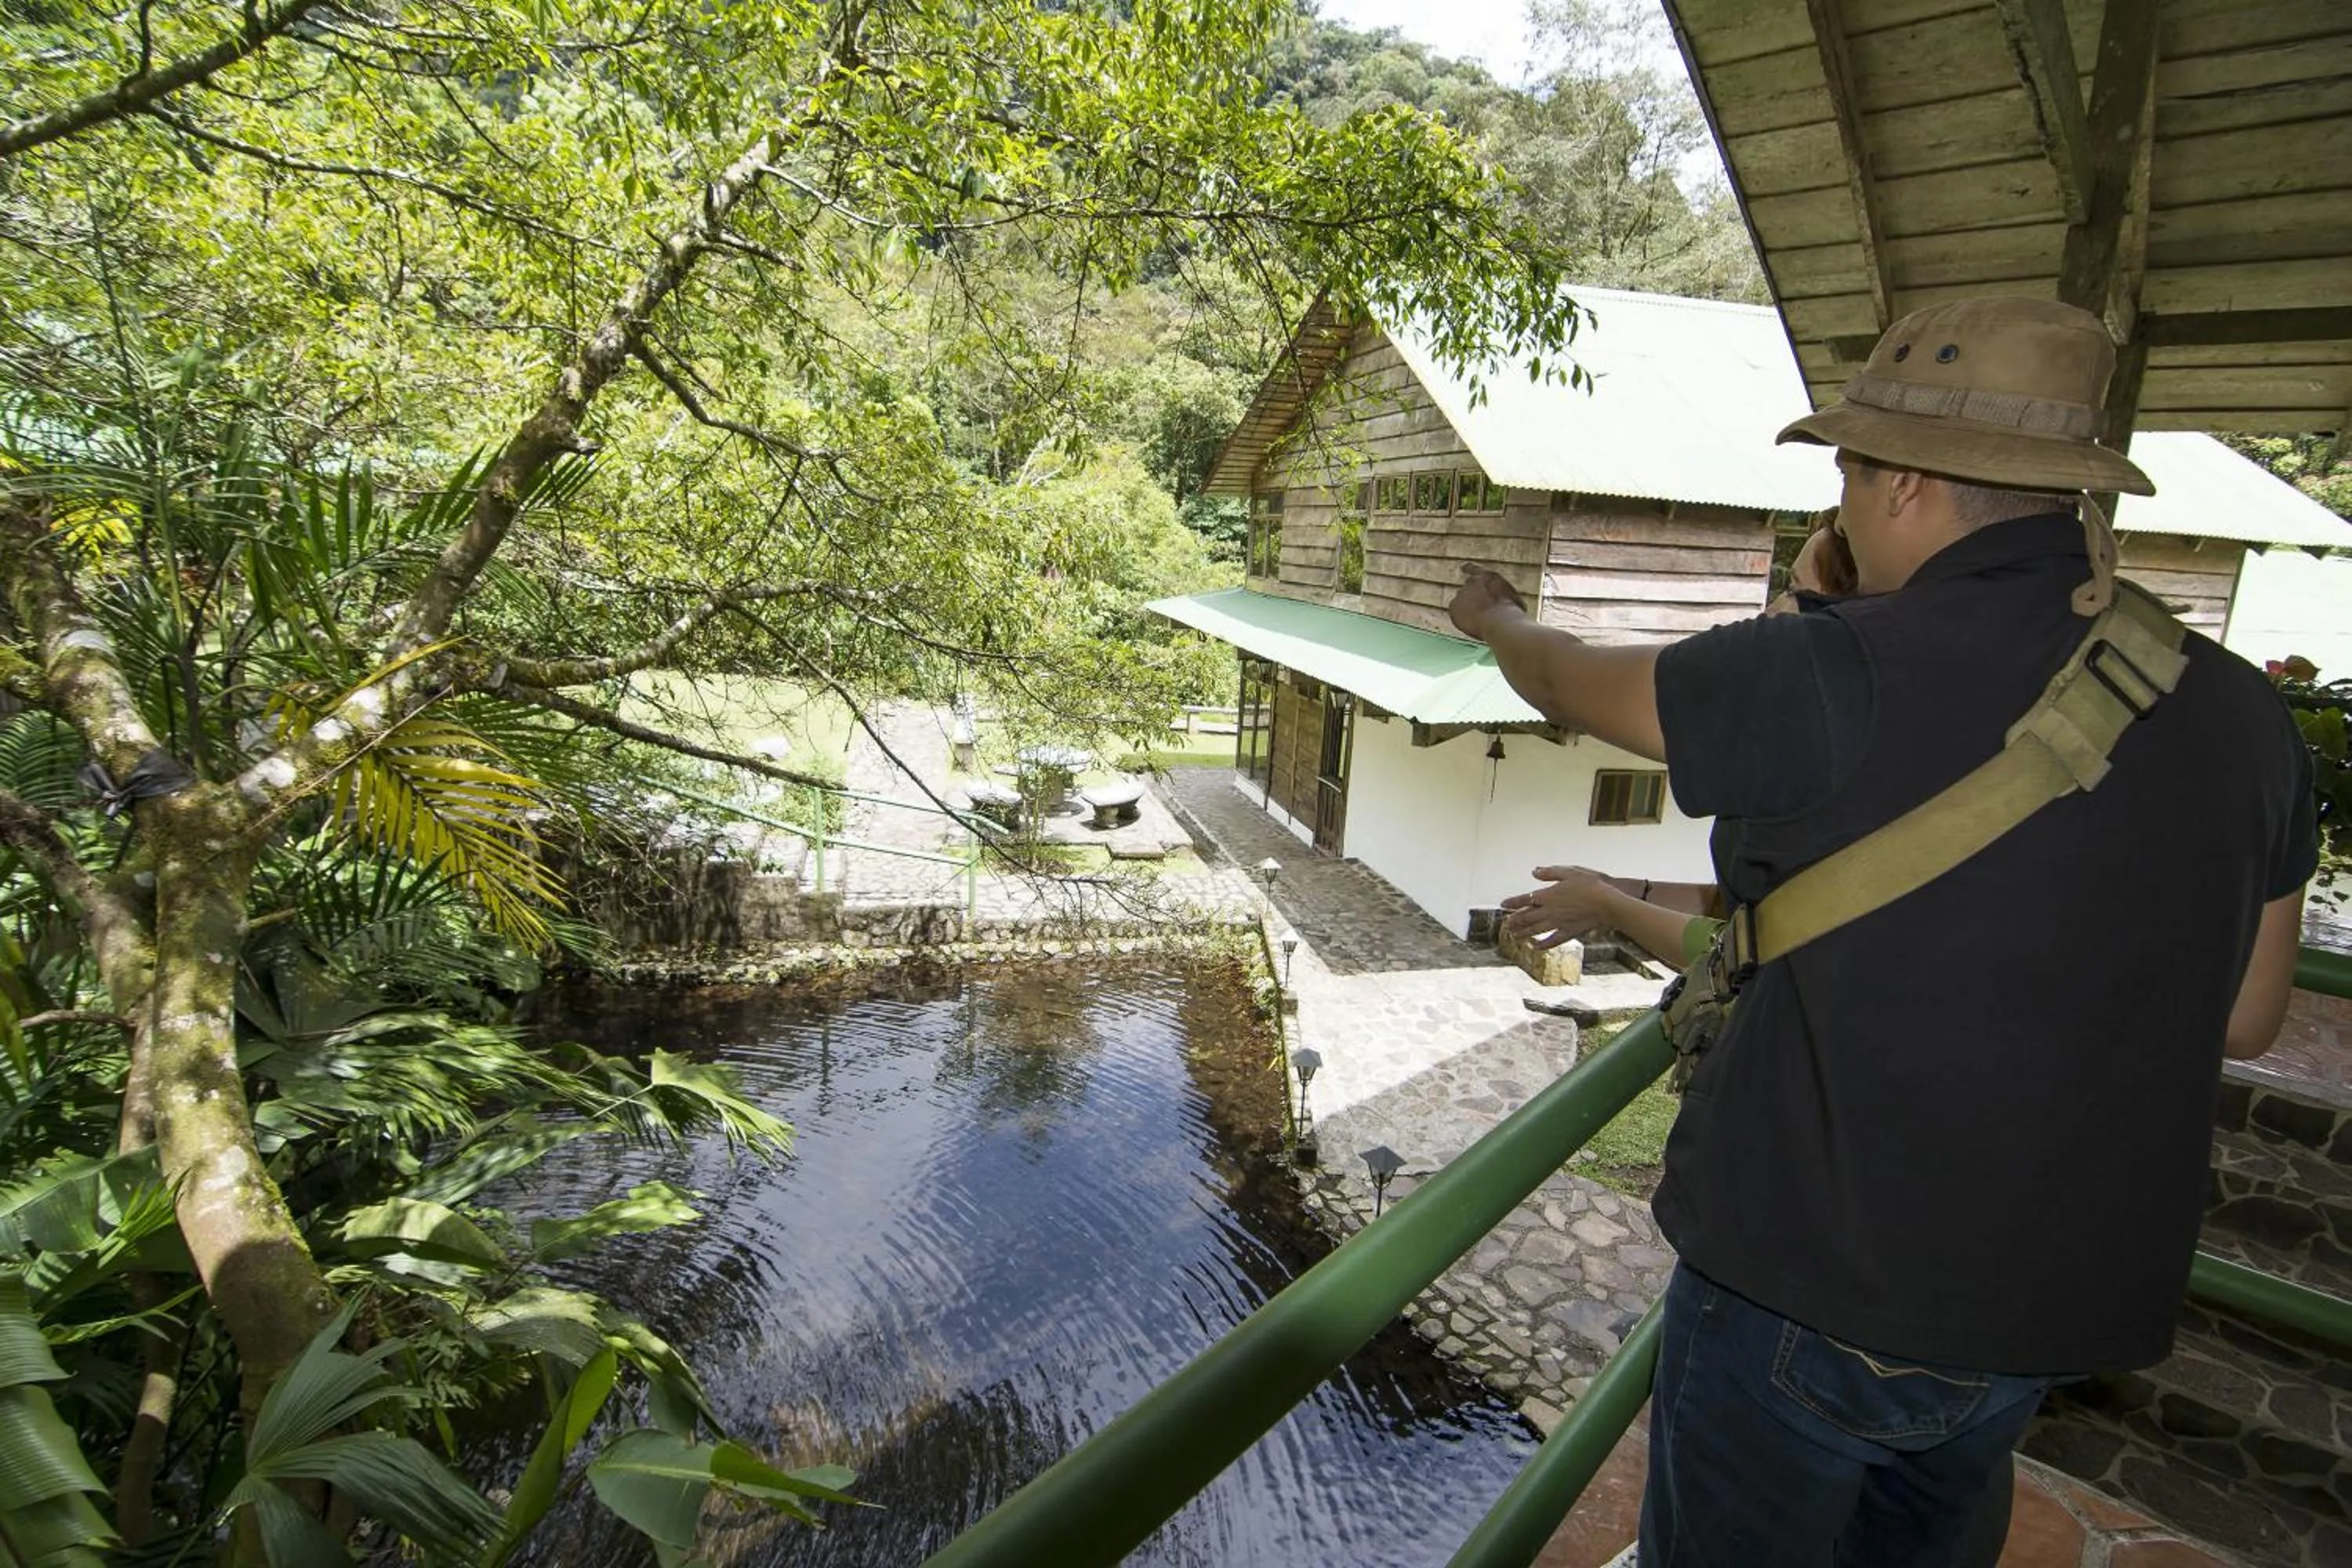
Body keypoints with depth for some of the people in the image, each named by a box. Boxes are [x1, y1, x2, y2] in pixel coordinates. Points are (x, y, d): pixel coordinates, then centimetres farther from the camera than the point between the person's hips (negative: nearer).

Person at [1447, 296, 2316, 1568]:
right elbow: (2243, 1020, 6)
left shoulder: (1834, 681, -23)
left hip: (1812, 1288, -5)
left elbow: (1569, 685, -6)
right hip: (2063, 1308, 6)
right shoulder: (2241, 714, -5)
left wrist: (1495, 617, 15)